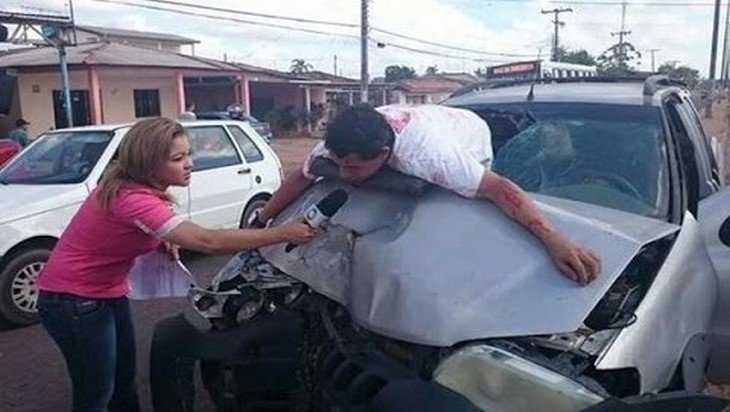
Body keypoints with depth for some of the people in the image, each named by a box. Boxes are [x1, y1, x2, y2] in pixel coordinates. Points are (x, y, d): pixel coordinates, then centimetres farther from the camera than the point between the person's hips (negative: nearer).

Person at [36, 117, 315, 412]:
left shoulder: (129, 185, -3)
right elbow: (207, 242, -38)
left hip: (107, 293, 9)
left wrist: (161, 240, -5)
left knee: (124, 380, 19)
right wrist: (282, 234, -36)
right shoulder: (133, 199, -32)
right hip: (74, 301, -9)